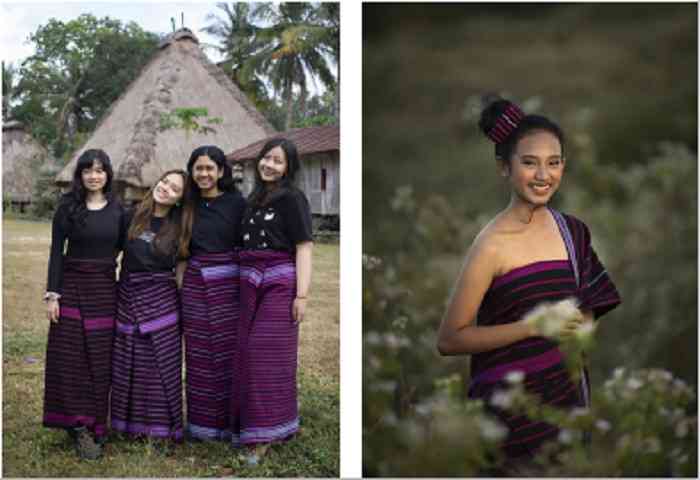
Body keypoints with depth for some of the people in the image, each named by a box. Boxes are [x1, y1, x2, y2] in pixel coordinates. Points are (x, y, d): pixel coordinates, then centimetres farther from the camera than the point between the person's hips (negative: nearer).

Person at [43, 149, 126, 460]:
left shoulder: (117, 210, 5)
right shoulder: (68, 207, -1)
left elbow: (122, 248, 10)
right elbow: (56, 251, -3)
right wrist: (52, 293, -9)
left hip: (105, 289, 2)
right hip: (72, 286, -2)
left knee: (100, 359, 4)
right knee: (70, 357, -4)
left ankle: (93, 424, 15)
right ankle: (80, 427, 1)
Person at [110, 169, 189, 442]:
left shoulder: (179, 228, -1)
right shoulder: (132, 216, 2)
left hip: (162, 299, -2)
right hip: (128, 297, 2)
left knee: (161, 364, 2)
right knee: (128, 364, 9)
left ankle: (161, 425, 14)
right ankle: (132, 423, 22)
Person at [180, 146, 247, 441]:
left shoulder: (236, 202, -3)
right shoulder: (189, 206, 9)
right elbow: (183, 252, 16)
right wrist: (180, 285, 13)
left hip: (228, 282, -4)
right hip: (195, 284, 4)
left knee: (228, 350, 1)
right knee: (199, 353, 7)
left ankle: (229, 422, 11)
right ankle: (202, 422, 17)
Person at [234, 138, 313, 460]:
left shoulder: (292, 198, -6)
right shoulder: (254, 198, 15)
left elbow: (304, 247, -11)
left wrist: (302, 295, -17)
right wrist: (242, 285, 13)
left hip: (279, 283, -7)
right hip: (249, 284, 7)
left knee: (269, 355, -4)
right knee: (248, 355, 9)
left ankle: (266, 433, 4)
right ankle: (253, 427, 21)